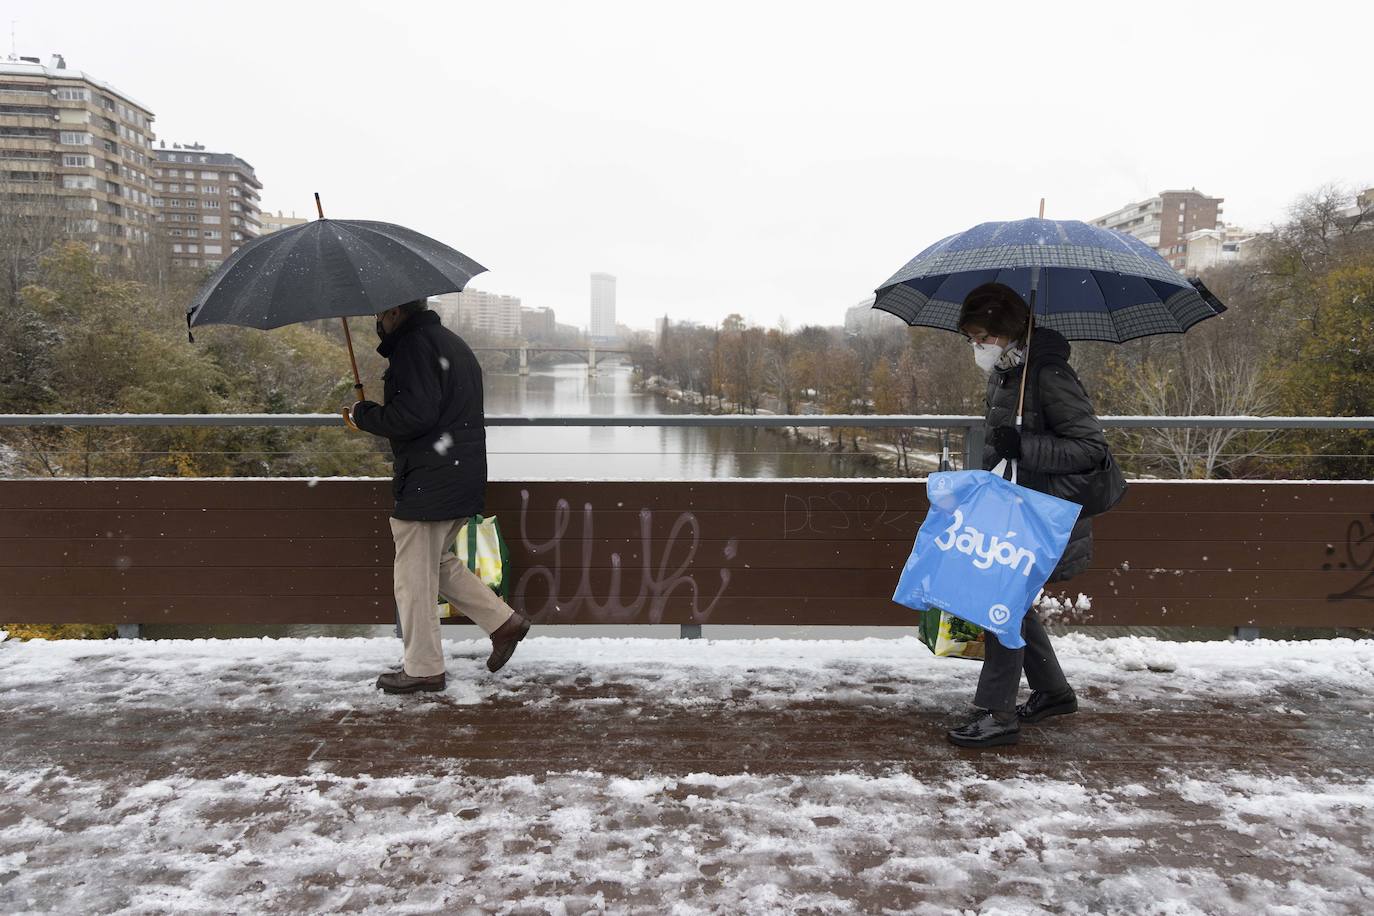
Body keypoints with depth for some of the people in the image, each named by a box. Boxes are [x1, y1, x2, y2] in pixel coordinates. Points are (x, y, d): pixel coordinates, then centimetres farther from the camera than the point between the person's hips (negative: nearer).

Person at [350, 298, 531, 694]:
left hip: (428, 483, -10)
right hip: (464, 478, 10)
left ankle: (423, 669, 12)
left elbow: (414, 415, -23)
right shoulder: (450, 342, 19)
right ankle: (503, 621, 19)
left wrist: (364, 414, -7)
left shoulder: (413, 345, -14)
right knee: (437, 561, 22)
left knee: (414, 574, 2)